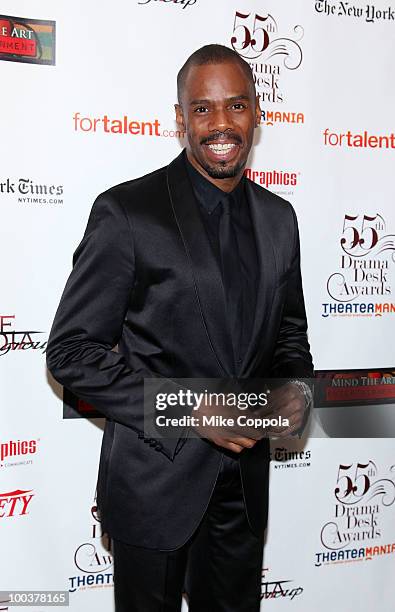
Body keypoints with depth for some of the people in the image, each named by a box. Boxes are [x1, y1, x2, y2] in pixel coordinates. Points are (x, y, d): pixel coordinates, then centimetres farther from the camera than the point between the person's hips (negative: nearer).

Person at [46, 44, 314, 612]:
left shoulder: (277, 217, 4)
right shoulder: (126, 212, -14)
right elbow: (71, 351, -13)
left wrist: (295, 386, -8)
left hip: (244, 481, 5)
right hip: (155, 479, -4)